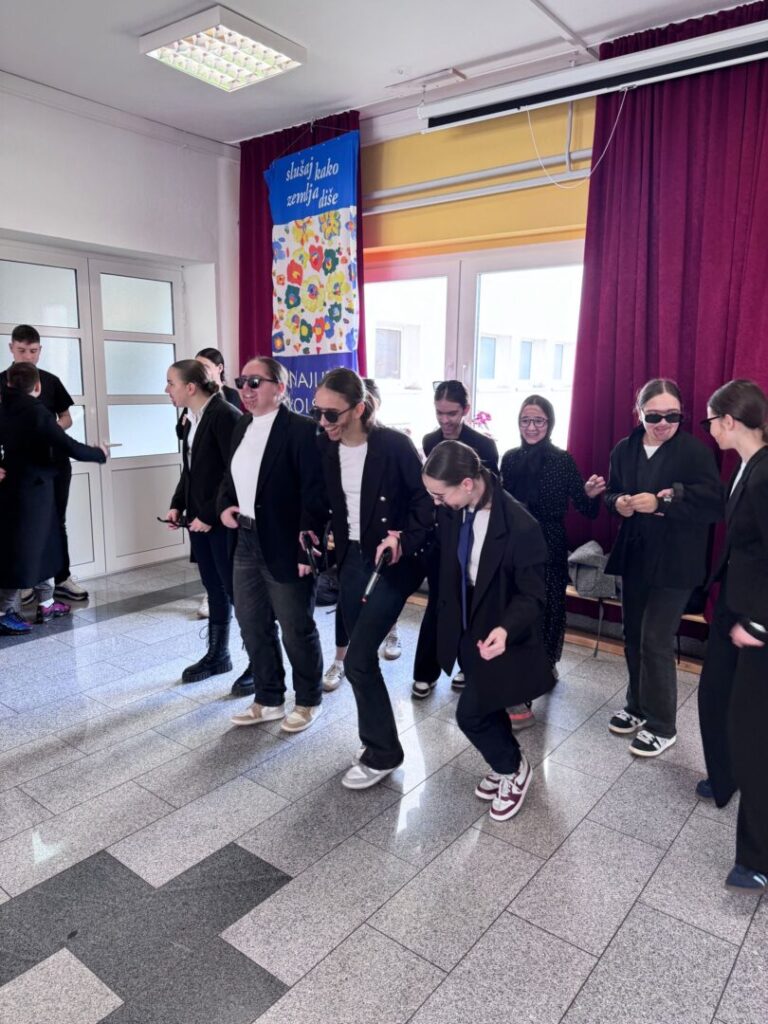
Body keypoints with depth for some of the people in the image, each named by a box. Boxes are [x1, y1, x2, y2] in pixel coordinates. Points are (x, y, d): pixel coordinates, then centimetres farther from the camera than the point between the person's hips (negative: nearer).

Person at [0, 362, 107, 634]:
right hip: (33, 489, -7)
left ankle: (46, 604, 23)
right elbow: (70, 448, -21)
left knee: (43, 545, 15)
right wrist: (100, 454, -7)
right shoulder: (37, 412, -17)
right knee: (23, 550, 1)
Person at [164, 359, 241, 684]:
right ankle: (217, 656, 29)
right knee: (214, 590, 17)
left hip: (222, 521, -8)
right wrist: (178, 505, 7)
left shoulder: (225, 415, -16)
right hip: (198, 519, 8)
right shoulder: (191, 418, 11)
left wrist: (211, 514, -18)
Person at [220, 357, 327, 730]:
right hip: (246, 544, 8)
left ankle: (309, 701, 29)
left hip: (285, 548, -8)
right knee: (253, 627, 17)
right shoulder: (242, 426, 10)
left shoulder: (300, 429, -15)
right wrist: (224, 505, 1)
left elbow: (315, 494, -18)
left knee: (297, 630, 8)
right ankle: (268, 701, 34)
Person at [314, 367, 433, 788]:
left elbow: (426, 498, -12)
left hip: (391, 562, -6)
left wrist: (404, 540, -23)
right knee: (362, 657, 13)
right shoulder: (325, 446, -1)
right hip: (352, 559, 6)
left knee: (357, 660, -9)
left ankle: (382, 753, 11)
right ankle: (377, 740, 33)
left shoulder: (394, 444, -17)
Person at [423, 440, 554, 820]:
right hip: (468, 628, 6)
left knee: (470, 714, -2)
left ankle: (515, 769, 26)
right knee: (486, 708, 19)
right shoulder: (452, 511, -11)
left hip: (501, 636, -6)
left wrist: (506, 629, -38)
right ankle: (506, 765, 46)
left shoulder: (520, 526, -28)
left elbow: (532, 595, -22)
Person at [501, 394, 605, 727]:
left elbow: (587, 511, -8)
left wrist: (591, 494, -27)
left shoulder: (563, 460, -7)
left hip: (549, 550, -3)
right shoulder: (510, 459, 3)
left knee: (546, 612, 0)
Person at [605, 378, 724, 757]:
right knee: (633, 636, 15)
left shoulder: (695, 450, -12)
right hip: (634, 556, 6)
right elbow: (612, 492, 14)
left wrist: (660, 503, -27)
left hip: (673, 562, -5)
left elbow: (714, 504, -19)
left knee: (656, 640, -3)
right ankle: (638, 705, 35)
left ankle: (662, 725, 14)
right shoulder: (624, 450, 4)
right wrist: (619, 503, -10)